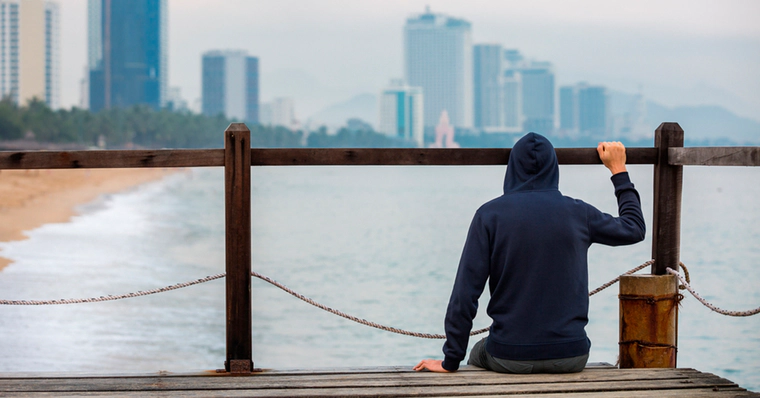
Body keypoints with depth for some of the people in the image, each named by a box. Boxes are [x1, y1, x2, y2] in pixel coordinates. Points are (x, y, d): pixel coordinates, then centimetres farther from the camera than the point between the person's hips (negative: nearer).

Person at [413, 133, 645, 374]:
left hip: (510, 357, -2)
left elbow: (465, 292, -9)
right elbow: (634, 229, 18)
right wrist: (619, 171, 30)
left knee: (479, 354, 33)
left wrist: (450, 362, -2)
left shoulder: (490, 215, -6)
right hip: (570, 358, 2)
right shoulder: (578, 213, 0)